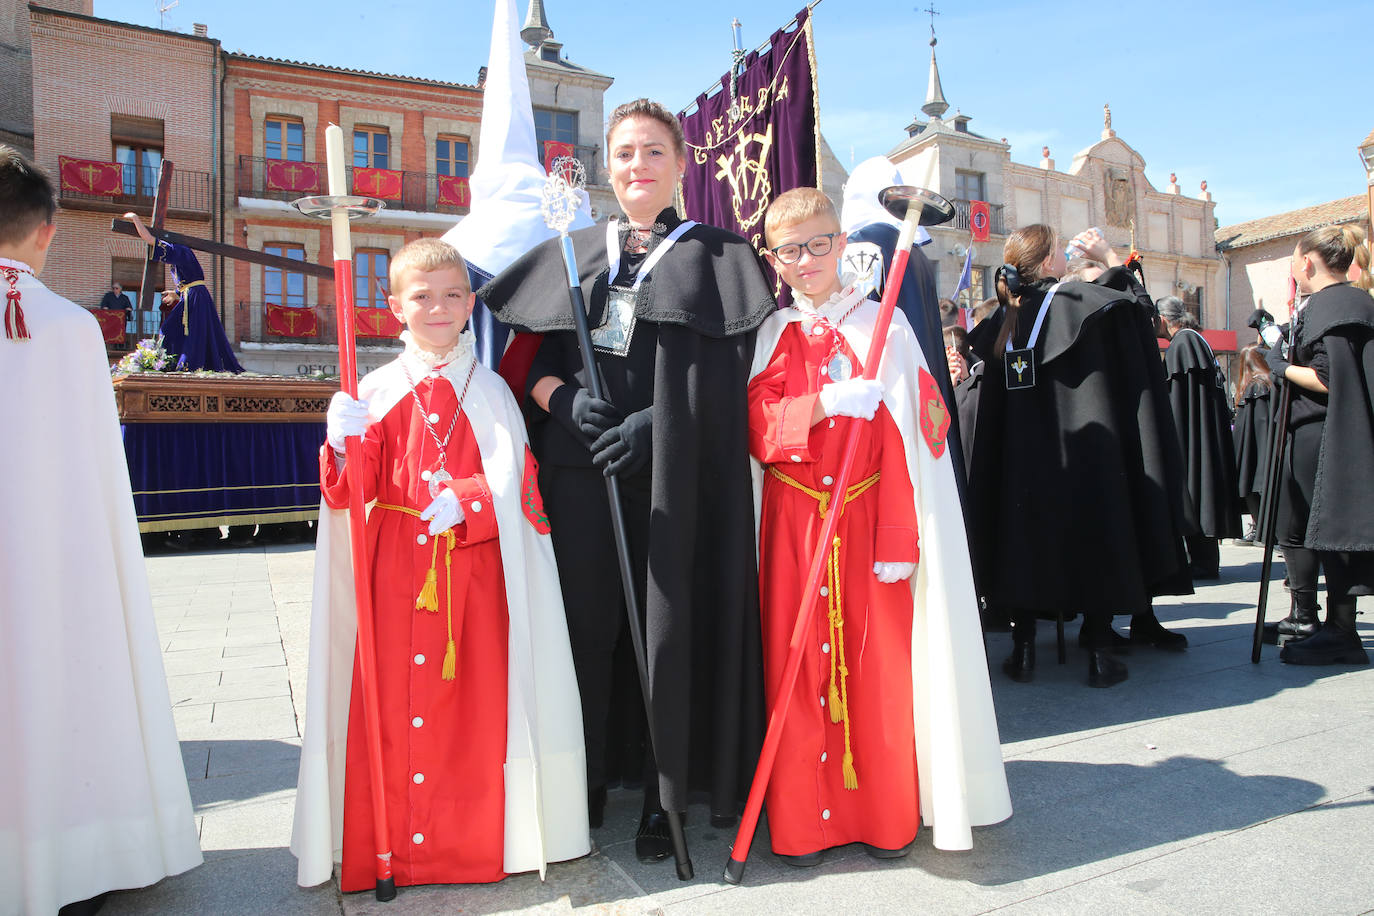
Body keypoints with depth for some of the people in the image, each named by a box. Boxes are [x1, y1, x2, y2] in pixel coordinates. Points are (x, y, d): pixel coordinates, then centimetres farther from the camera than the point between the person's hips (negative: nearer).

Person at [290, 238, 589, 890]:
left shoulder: (489, 390, 5)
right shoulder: (376, 391, 6)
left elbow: (511, 483, 0)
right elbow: (353, 493, 2)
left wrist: (465, 501, -17)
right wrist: (344, 444, -16)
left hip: (473, 569, 0)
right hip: (396, 571, 1)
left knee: (476, 697, 4)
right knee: (395, 696, 4)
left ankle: (474, 838, 22)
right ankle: (393, 843, 21)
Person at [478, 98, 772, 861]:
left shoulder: (716, 256, 8)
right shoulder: (570, 255, 16)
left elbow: (728, 379, -2)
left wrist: (653, 422, -16)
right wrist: (563, 398, -9)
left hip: (672, 475, -2)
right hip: (579, 470, 3)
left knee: (668, 621, 1)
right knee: (587, 618, 5)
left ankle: (663, 797, 16)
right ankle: (588, 780, 22)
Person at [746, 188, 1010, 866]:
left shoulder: (884, 327, 3)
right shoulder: (770, 336, 8)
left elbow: (905, 440, -3)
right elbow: (757, 428, -5)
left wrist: (898, 537, -10)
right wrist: (826, 403, -22)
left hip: (867, 518, -1)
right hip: (792, 524, 1)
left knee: (878, 662, 3)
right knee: (797, 663, 4)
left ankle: (886, 816, 22)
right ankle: (802, 821, 19)